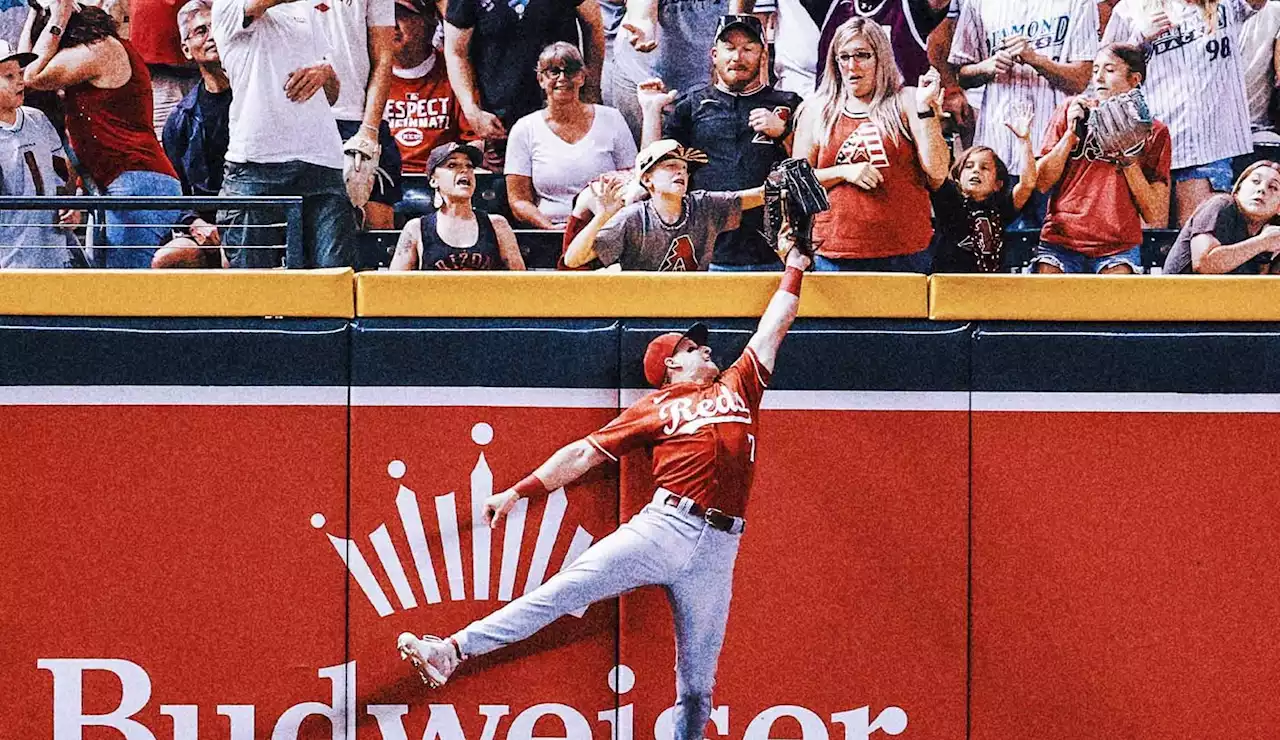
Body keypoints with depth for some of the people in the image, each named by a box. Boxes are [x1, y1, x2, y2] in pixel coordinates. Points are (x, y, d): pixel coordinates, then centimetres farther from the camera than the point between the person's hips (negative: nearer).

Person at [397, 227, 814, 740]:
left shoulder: (738, 386, 22)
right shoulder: (654, 408, 14)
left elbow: (775, 324, 31)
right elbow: (584, 453, 11)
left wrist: (794, 267, 34)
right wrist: (520, 491, 5)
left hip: (718, 548, 2)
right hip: (662, 526, -2)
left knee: (697, 685, 0)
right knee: (563, 590, -14)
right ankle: (452, 652, -18)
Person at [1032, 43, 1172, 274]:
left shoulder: (1153, 132, 8)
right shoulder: (1071, 111, 13)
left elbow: (1154, 216, 1)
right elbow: (1041, 183, 5)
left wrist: (1129, 160, -8)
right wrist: (1071, 133, -4)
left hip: (1118, 246, -1)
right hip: (1060, 240, 1)